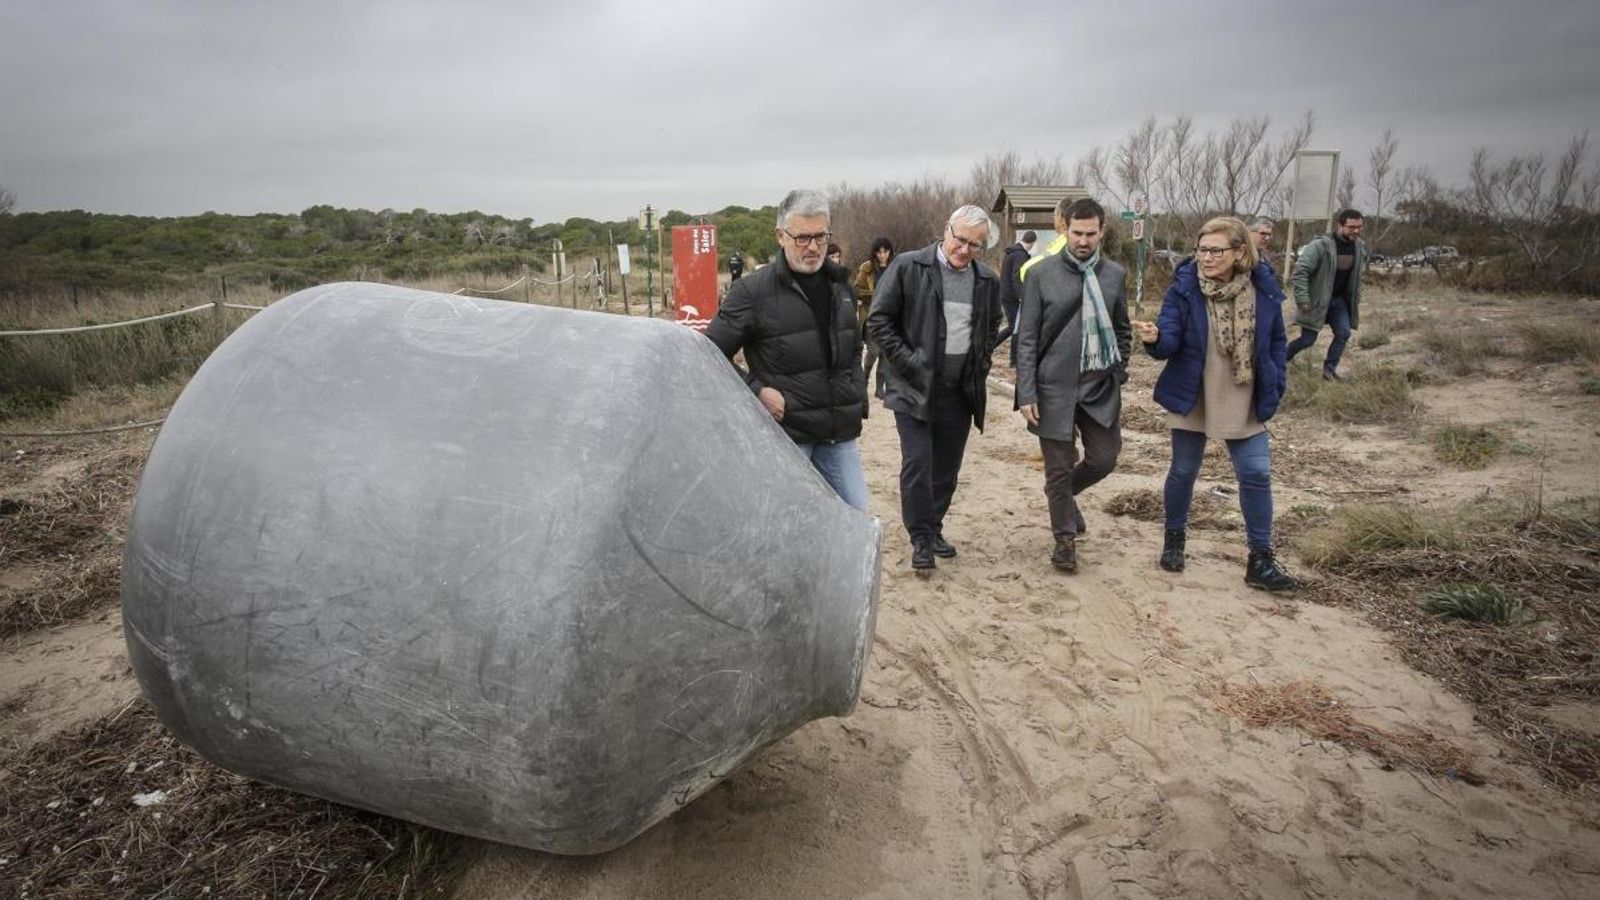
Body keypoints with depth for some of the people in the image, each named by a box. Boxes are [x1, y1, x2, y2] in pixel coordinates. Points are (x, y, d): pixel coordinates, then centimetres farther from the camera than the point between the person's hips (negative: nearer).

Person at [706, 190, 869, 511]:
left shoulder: (839, 283, 10)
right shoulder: (753, 291, -10)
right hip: (786, 431, -5)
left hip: (840, 433, 6)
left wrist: (857, 397, 11)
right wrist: (756, 392, -14)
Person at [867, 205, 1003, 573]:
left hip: (961, 391, 4)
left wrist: (981, 364, 10)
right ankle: (921, 539, 7)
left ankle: (934, 529, 28)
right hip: (915, 387, -4)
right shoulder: (908, 267, -8)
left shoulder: (988, 280, 7)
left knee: (947, 469, 11)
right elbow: (878, 320, -6)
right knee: (917, 466, -6)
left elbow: (992, 327, 23)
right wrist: (905, 361, -11)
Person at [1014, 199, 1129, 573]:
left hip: (1101, 386, 3)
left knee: (1104, 459, 7)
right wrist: (1026, 393, -10)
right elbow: (1026, 338, -5)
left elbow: (1123, 330, 15)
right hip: (1055, 386, -3)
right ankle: (1065, 537, 24)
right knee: (1059, 467, 5)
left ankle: (1063, 493, 38)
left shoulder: (1115, 275, 4)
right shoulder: (1042, 274, -5)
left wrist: (1117, 373, 6)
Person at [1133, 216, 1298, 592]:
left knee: (1257, 475, 2)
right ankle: (1174, 539, 33)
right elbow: (1171, 340, -18)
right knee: (1183, 472, 11)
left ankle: (1260, 560, 12)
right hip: (1192, 399, -2)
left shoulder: (1264, 288, -5)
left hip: (1245, 405, 2)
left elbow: (1276, 342, 6)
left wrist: (1275, 387, 2)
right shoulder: (1185, 287, -12)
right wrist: (1155, 338, -40)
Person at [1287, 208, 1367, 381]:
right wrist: (1302, 299, -27)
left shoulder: (1359, 247, 1)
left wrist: (1356, 302, 13)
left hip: (1338, 299, 6)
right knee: (1308, 339, -2)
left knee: (1344, 333, -3)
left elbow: (1356, 276, 13)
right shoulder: (1320, 245, -23)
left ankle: (1330, 368, 11)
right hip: (1316, 300, -6)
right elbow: (1300, 271, -25)